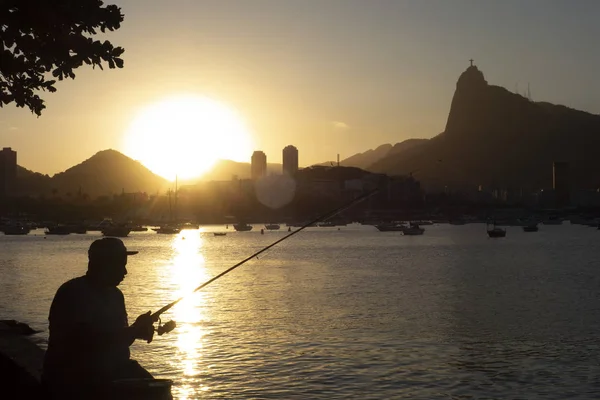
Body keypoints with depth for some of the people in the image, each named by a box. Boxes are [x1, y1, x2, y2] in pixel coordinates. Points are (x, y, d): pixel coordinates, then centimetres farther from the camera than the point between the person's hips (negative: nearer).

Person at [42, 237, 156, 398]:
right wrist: (134, 331, -21)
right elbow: (88, 340, -26)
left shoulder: (114, 294, 10)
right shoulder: (73, 293, -15)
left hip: (109, 372, 8)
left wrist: (137, 330, -6)